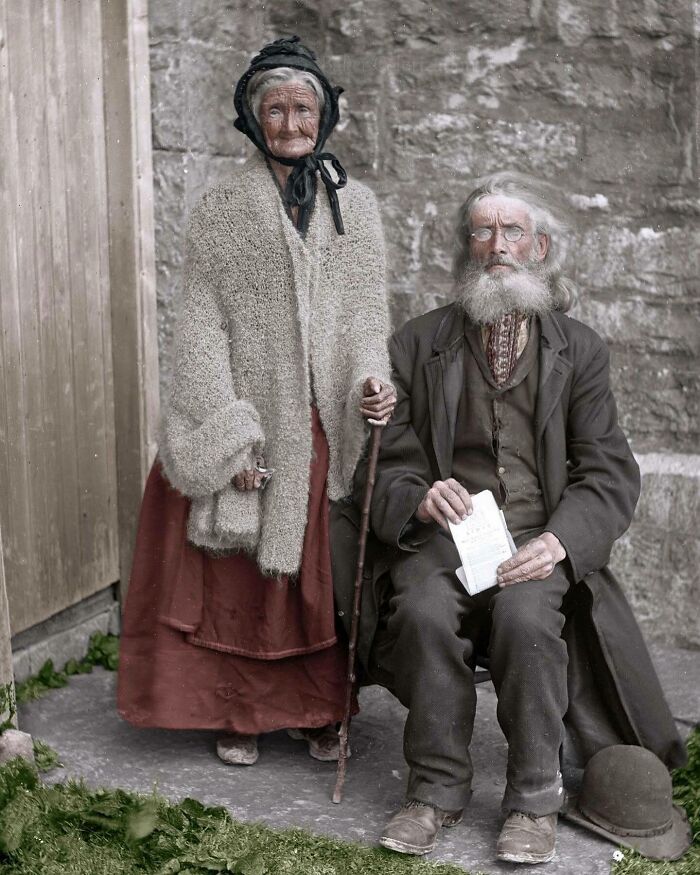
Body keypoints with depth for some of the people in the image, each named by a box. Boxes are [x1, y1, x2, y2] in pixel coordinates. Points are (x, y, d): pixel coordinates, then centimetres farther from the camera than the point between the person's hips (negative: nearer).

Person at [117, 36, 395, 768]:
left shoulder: (354, 204, 10)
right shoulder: (219, 211, 2)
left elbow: (367, 313, 9)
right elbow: (202, 326, -4)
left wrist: (371, 380, -11)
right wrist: (229, 434, -13)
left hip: (328, 428, 2)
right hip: (247, 422, -2)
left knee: (324, 570, 7)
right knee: (239, 573, 4)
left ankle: (319, 711, 22)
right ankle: (240, 714, 19)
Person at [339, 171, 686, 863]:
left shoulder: (578, 349, 11)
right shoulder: (418, 344, 11)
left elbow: (608, 472, 3)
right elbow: (390, 463, 6)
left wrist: (559, 540, -16)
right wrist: (419, 499, -19)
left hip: (540, 539, 0)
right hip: (442, 536, 1)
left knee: (525, 616, -32)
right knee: (424, 611, -31)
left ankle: (533, 801, -12)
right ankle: (436, 791, -11)